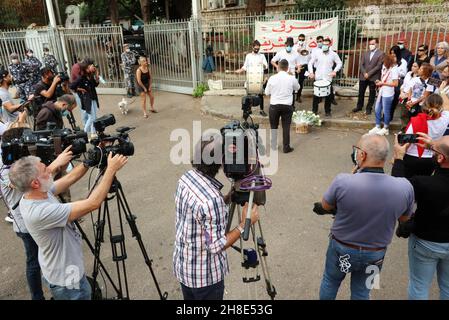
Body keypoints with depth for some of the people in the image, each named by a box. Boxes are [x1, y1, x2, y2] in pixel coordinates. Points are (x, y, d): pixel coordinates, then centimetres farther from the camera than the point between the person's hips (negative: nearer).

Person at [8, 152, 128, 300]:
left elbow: (69, 179, -1)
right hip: (66, 280, -8)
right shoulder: (40, 212, -37)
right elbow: (92, 204, -37)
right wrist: (111, 169, -31)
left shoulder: (32, 195, -11)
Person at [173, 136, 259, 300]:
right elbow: (216, 246, -26)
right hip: (205, 274, -7)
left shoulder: (185, 178, -7)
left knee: (190, 296, 26)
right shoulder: (211, 198, -33)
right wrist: (244, 224, -17)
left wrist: (227, 198, 3)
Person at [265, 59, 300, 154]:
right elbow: (297, 88, 13)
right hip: (287, 106, 0)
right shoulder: (291, 78, -8)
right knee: (286, 127, 8)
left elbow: (267, 92, 1)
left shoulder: (272, 78, -8)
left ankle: (273, 146, 23)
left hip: (274, 105, 0)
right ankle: (286, 147, 14)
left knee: (274, 126, 14)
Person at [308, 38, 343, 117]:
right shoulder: (317, 53, 0)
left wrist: (335, 71, -8)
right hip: (318, 78, 0)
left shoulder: (333, 54, 1)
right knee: (316, 95, 4)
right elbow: (310, 63, 5)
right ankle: (314, 110, 18)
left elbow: (339, 63, 8)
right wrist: (311, 72, -8)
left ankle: (327, 111, 18)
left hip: (328, 78, 0)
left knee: (328, 96, 5)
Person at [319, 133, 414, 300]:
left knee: (330, 282, 26)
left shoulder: (343, 181, -31)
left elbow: (325, 206, -9)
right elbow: (404, 217, -1)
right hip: (375, 254, 2)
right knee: (361, 292, 26)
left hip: (341, 248, -1)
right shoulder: (405, 187, -23)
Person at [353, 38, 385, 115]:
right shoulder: (366, 53, 12)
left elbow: (378, 66, -11)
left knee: (372, 94, 6)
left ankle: (369, 108, 16)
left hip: (373, 77, -4)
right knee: (361, 92, 11)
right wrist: (364, 73, -10)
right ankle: (359, 106, 25)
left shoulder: (381, 54, -4)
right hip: (363, 76, 4)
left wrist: (369, 74, -15)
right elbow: (362, 64, 6)